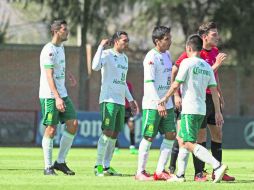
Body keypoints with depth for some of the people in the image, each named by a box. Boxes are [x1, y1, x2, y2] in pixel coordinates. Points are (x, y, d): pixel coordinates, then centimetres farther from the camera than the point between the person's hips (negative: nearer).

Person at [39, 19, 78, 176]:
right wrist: (57, 98, -28)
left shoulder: (61, 47, 13)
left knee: (73, 125, 1)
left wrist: (67, 73, 27)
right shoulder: (49, 50, -15)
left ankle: (60, 162, 9)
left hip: (62, 94, 9)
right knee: (51, 129, -6)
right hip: (49, 96, -9)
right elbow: (49, 76, -22)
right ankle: (48, 167, 3)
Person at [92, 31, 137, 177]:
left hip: (121, 101, 8)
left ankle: (107, 166, 13)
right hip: (109, 99, -8)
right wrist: (101, 46, -22)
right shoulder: (107, 54, -6)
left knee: (115, 134, 7)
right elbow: (95, 67, -27)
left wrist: (130, 99, 26)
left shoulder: (124, 58, 18)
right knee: (108, 132, -13)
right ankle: (98, 165, -8)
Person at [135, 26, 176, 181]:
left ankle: (160, 171, 8)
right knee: (149, 138, -3)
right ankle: (140, 172, 6)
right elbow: (149, 82, -20)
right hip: (152, 105, -8)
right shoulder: (151, 57, -14)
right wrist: (158, 103, -27)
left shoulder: (167, 54, 12)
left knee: (170, 135, 3)